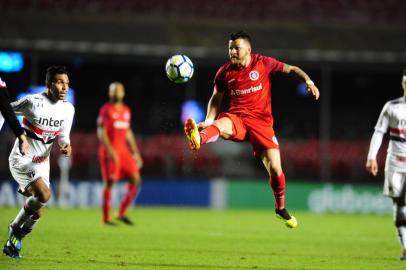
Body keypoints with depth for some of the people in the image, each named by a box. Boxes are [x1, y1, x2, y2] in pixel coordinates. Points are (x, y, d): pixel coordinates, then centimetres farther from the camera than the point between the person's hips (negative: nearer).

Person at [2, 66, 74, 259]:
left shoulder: (68, 109, -2)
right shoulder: (32, 102, -18)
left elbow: (63, 135, 5)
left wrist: (66, 145, -16)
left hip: (42, 163, 7)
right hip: (22, 160, -7)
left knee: (37, 213, 6)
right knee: (44, 194, -27)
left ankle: (11, 245, 27)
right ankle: (16, 228, -4)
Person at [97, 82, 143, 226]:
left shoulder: (126, 110, 14)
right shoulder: (106, 110, -7)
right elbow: (101, 132, -12)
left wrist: (135, 152, 18)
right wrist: (110, 151, -21)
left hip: (123, 150, 7)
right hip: (110, 151, -7)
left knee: (136, 179, -1)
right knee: (109, 183, -6)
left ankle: (122, 213, 8)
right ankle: (106, 218, 0)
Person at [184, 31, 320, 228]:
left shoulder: (263, 63, -1)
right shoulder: (224, 72, 3)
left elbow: (291, 69, 6)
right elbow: (216, 99, 14)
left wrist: (308, 81, -11)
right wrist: (208, 120, 0)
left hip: (261, 121, 0)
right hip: (237, 118, 0)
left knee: (275, 168, -7)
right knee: (221, 125, -38)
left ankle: (281, 208, 18)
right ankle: (198, 139, -74)